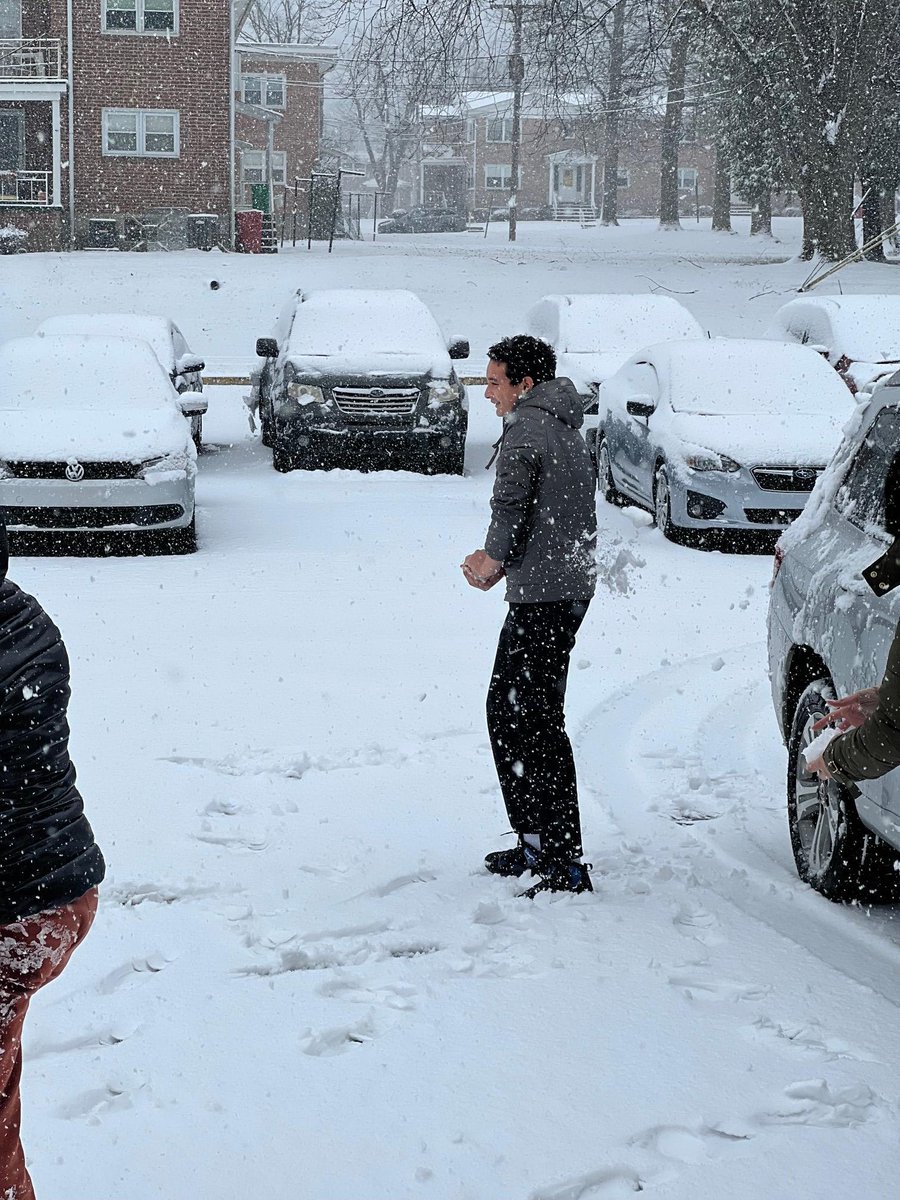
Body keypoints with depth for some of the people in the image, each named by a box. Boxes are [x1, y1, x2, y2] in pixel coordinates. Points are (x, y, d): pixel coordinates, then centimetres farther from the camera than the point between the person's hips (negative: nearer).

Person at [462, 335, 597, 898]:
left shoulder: (525, 431, -12)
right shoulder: (567, 430, 19)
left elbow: (510, 508, -17)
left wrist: (493, 560, 3)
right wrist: (499, 561, 12)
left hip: (543, 596, -11)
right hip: (572, 585, 11)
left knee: (538, 724, -9)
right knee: (506, 709, 18)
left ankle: (565, 862, -9)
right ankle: (535, 844, 24)